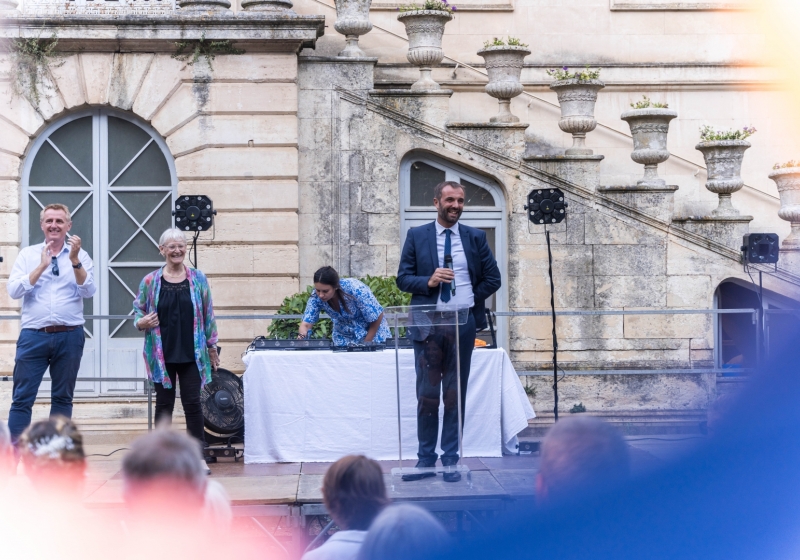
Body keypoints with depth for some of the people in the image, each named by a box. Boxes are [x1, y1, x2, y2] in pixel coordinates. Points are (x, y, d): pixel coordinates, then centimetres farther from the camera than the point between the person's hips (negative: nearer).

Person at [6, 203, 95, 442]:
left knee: (63, 397, 8)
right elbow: (14, 290, -4)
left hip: (69, 336, 1)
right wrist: (42, 266, -12)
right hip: (33, 335, -1)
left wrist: (74, 260, -17)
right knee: (22, 398, -5)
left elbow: (88, 291, -5)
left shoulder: (80, 256, 6)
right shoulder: (27, 255, 6)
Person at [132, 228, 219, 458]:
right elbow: (138, 312, 11)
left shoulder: (198, 279, 4)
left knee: (192, 403, -1)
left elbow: (208, 315, 8)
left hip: (192, 353, 0)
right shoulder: (150, 281, 2)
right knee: (164, 403, 6)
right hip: (162, 354, 0)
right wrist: (142, 323, -11)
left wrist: (212, 346, 9)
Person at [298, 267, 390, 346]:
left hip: (372, 333, -3)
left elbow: (377, 317, -22)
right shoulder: (316, 297, -23)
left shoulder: (355, 290, -33)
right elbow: (306, 324, -22)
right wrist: (301, 336, -45)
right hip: (344, 336, 3)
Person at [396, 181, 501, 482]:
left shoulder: (475, 238, 7)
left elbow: (493, 278, 10)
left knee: (456, 395, 5)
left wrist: (472, 301, 2)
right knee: (427, 394, 0)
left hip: (463, 324, 1)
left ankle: (451, 460, 9)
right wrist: (428, 282, -15)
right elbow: (403, 278, 2)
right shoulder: (417, 236, 4)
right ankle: (426, 459, 7)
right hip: (428, 324, -1)